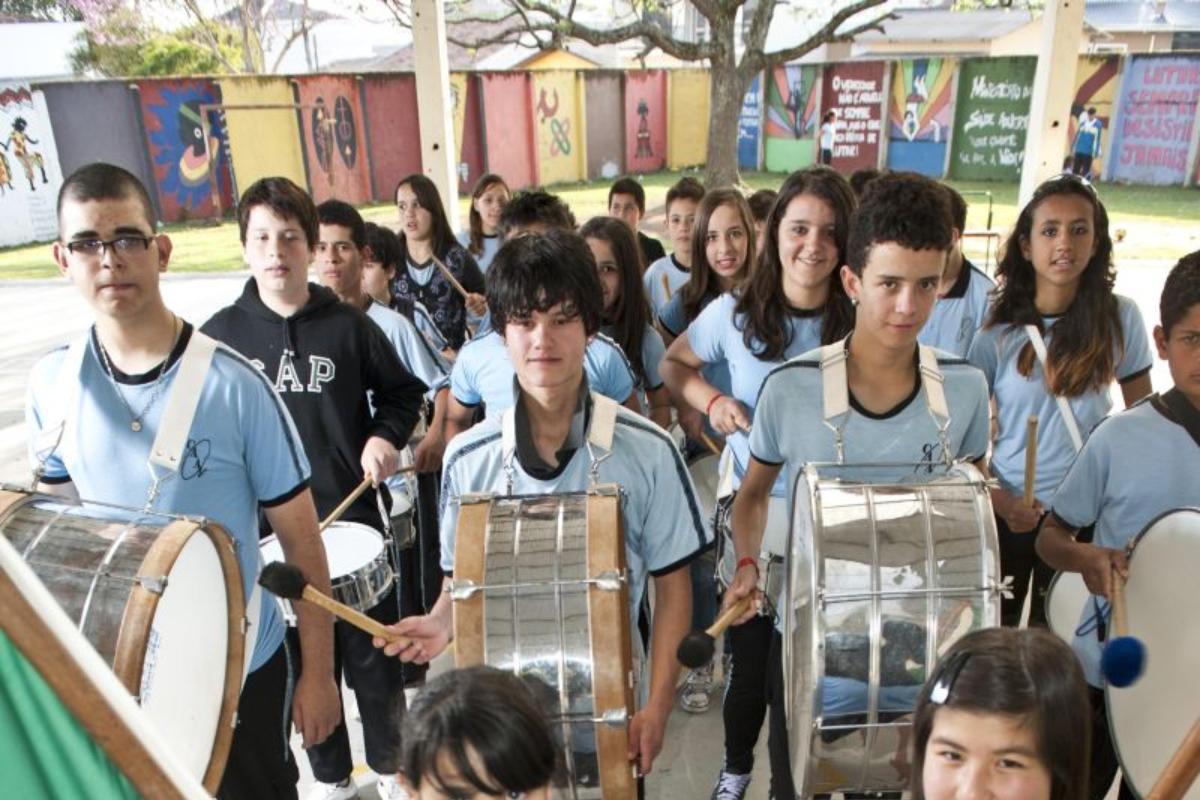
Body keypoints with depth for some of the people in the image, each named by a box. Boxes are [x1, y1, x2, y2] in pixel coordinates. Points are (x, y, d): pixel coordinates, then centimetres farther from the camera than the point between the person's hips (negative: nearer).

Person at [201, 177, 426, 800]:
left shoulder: (348, 325, -4)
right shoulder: (221, 334, -1)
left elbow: (402, 391, 8)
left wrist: (385, 435, -10)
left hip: (353, 519, -1)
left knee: (373, 659, 11)